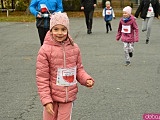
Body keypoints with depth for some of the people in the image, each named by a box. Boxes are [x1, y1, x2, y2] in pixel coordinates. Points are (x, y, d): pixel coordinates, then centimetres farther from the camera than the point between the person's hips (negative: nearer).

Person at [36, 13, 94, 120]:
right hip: (52, 96, -2)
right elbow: (42, 78, -11)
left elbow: (79, 69, 10)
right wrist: (46, 100, -15)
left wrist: (86, 79, -9)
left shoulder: (74, 48, -3)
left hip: (69, 96, 2)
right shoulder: (45, 50, -13)